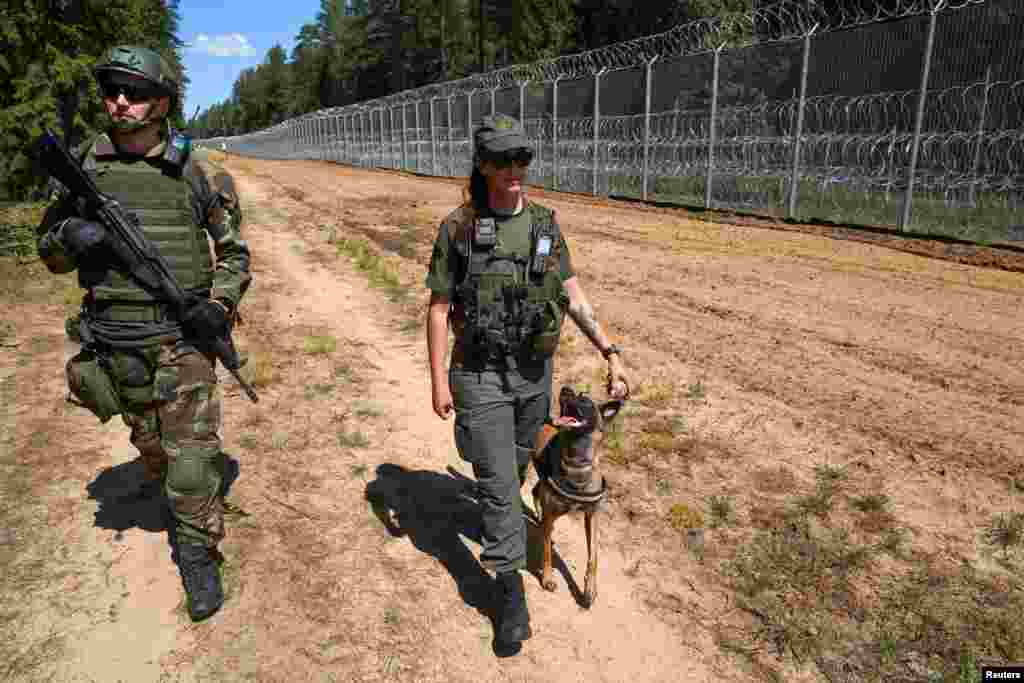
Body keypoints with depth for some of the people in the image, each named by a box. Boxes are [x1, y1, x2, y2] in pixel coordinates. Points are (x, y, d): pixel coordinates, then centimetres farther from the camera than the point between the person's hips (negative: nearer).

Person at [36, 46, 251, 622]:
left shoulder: (194, 175, -4)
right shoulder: (85, 166, 1)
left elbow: (234, 250, 4)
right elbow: (50, 251, 9)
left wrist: (221, 304, -12)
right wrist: (71, 236, -15)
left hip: (182, 334, -2)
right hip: (114, 340, 3)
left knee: (193, 449, -3)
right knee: (147, 439, 20)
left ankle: (198, 553, 13)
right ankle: (159, 485, 51)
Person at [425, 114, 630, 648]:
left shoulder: (545, 224, 0)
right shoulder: (458, 228, -10)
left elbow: (574, 297, 1)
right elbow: (438, 307, -7)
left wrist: (610, 353, -7)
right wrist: (438, 379, -10)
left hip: (535, 372, 4)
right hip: (480, 375, -4)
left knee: (516, 467, 22)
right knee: (498, 481, -3)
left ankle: (494, 518, 53)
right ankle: (511, 590, 10)